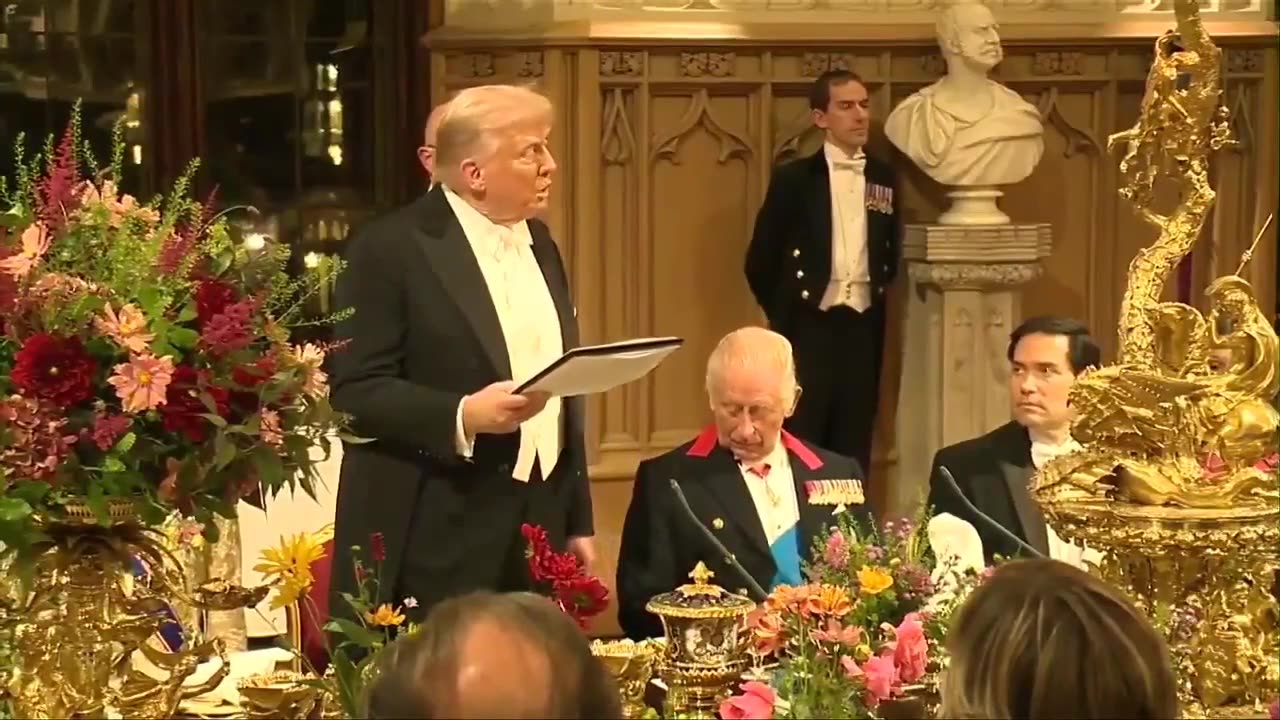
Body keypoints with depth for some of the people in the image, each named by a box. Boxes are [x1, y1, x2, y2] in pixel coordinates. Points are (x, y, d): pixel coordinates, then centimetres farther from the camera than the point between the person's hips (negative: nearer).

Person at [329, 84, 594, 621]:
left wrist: (579, 522, 17)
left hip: (538, 534, 7)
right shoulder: (391, 248, -9)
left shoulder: (539, 243, 14)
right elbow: (354, 393, -13)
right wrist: (463, 417, -27)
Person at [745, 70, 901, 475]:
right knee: (800, 444, -1)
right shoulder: (794, 178, -3)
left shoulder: (885, 178, 7)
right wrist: (783, 313, 5)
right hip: (810, 326, -3)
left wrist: (880, 292, 8)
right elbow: (760, 261, 1)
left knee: (854, 446, 6)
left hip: (864, 325, 3)